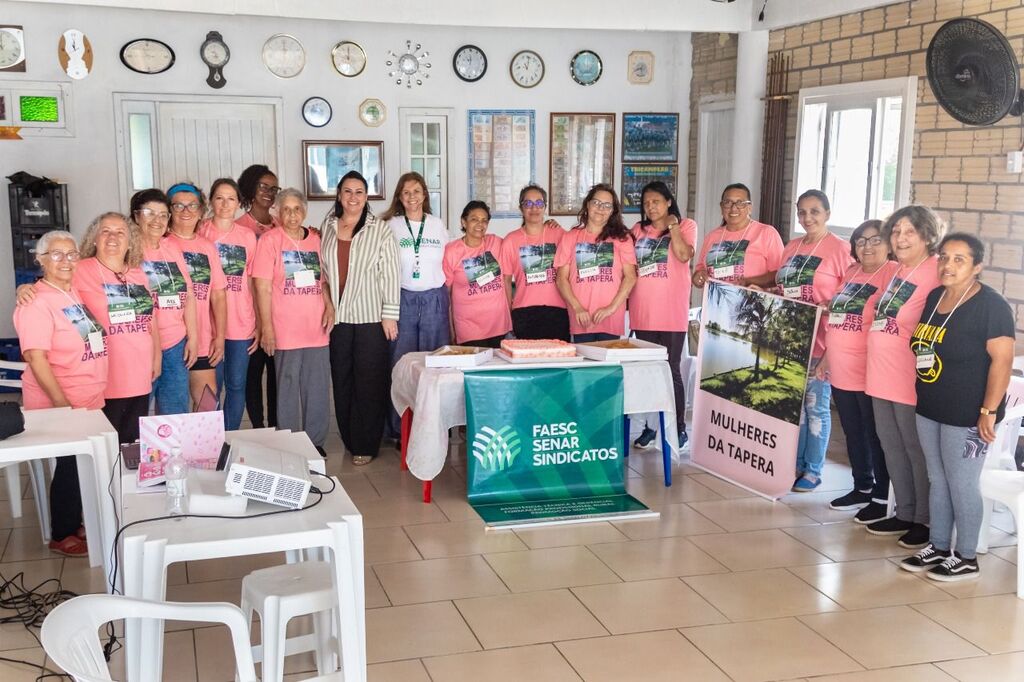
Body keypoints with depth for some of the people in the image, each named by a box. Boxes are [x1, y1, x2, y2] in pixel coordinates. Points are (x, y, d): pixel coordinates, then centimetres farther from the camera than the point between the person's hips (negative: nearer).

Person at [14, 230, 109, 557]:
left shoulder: (77, 293, 8)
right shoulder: (37, 302, -16)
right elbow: (36, 358, -22)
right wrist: (62, 404, -23)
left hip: (90, 402, 7)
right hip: (59, 405, -7)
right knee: (70, 467, 3)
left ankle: (75, 524, 32)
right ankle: (61, 536, 19)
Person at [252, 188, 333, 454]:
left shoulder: (315, 239, 10)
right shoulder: (270, 240, -5)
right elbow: (263, 287, -7)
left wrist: (329, 306, 1)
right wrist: (267, 328, -11)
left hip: (316, 329, 5)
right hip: (286, 331, -4)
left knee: (317, 388, 9)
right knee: (288, 388, 3)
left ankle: (315, 441, 22)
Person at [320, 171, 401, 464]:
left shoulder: (380, 229, -2)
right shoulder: (327, 227, 9)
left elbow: (390, 274, -4)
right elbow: (321, 269, 13)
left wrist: (390, 315, -8)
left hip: (371, 317, -3)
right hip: (337, 316, 4)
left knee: (370, 382, 1)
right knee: (341, 380, 9)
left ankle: (366, 444, 11)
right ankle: (348, 439, 21)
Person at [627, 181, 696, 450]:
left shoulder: (686, 226, 1)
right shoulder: (638, 230, 12)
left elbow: (684, 255, -16)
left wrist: (672, 226, -12)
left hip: (672, 312, -4)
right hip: (642, 312, 4)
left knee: (671, 370, -1)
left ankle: (679, 427, 8)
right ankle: (650, 426, 18)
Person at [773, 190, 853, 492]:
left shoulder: (840, 248, -8)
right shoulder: (792, 247, 13)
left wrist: (830, 306, -22)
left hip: (819, 341, -6)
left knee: (815, 405, 1)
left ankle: (813, 470, 12)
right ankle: (795, 464, 25)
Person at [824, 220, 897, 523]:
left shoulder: (894, 273, -12)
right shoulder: (850, 273, 11)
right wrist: (826, 356, 19)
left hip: (870, 373, -7)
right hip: (841, 372, 7)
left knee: (875, 436, 4)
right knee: (853, 434, 18)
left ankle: (881, 497, 16)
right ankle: (862, 488, 32)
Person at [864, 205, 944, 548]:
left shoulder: (935, 274, -16)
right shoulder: (898, 271, 11)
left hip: (910, 381, -9)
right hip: (882, 376, 9)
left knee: (916, 451, 3)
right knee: (892, 448, 17)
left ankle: (925, 521, 17)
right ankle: (904, 514, 30)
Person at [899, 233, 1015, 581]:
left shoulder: (991, 306, -14)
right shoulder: (934, 297, 8)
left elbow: (1002, 360, -17)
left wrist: (988, 411, -21)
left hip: (966, 416, -7)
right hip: (929, 409, 7)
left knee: (961, 485, 3)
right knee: (937, 481, 16)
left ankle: (966, 558, 17)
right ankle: (937, 548, 28)